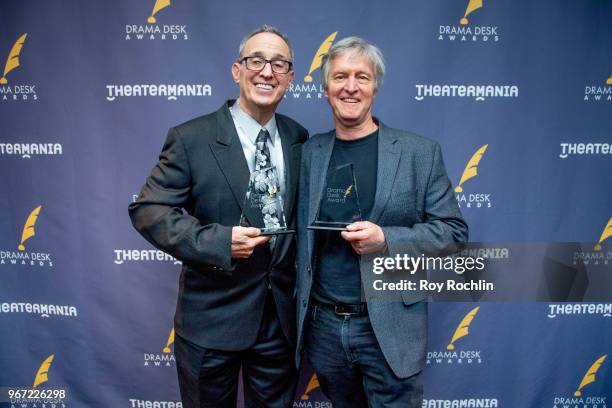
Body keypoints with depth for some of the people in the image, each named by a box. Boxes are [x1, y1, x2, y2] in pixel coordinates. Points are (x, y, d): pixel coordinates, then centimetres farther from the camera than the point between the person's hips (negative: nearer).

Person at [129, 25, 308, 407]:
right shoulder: (190, 138, -12)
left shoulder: (299, 139, 2)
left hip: (281, 318, 4)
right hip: (211, 319, -3)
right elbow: (147, 210, -13)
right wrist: (217, 241, -25)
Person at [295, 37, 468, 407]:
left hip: (391, 328, -3)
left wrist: (387, 240, -19)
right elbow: (303, 233, 7)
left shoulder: (420, 152, -4)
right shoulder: (310, 152, 3)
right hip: (323, 324, 3)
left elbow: (453, 230, -3)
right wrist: (302, 312, 3)